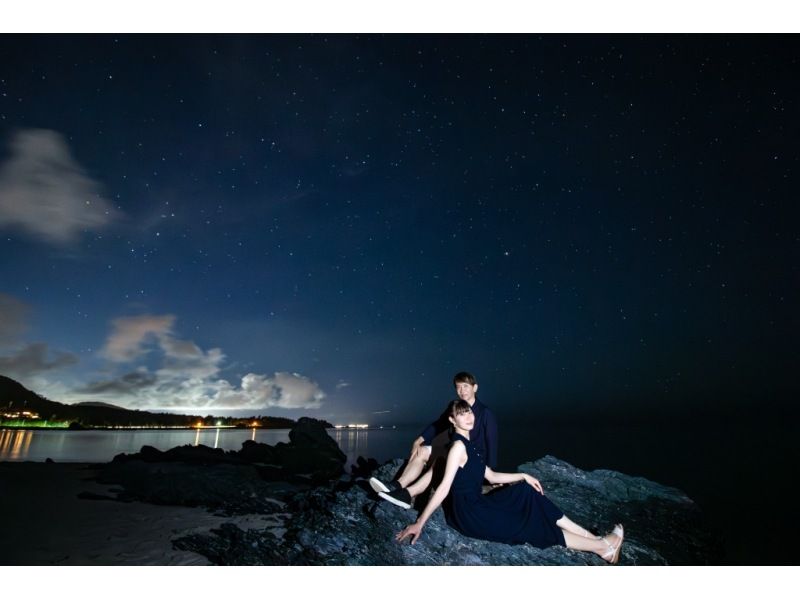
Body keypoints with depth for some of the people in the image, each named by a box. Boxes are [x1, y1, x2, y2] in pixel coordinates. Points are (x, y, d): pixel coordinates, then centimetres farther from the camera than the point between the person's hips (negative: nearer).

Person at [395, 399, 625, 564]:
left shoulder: (468, 445, 11)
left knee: (528, 492, 5)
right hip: (466, 514, -9)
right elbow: (444, 488, -21)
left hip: (476, 505, 9)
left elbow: (492, 476, 14)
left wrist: (523, 476, 9)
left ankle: (592, 538, 7)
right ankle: (601, 546, 11)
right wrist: (419, 523, -25)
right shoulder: (458, 446, -19)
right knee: (530, 526, -2)